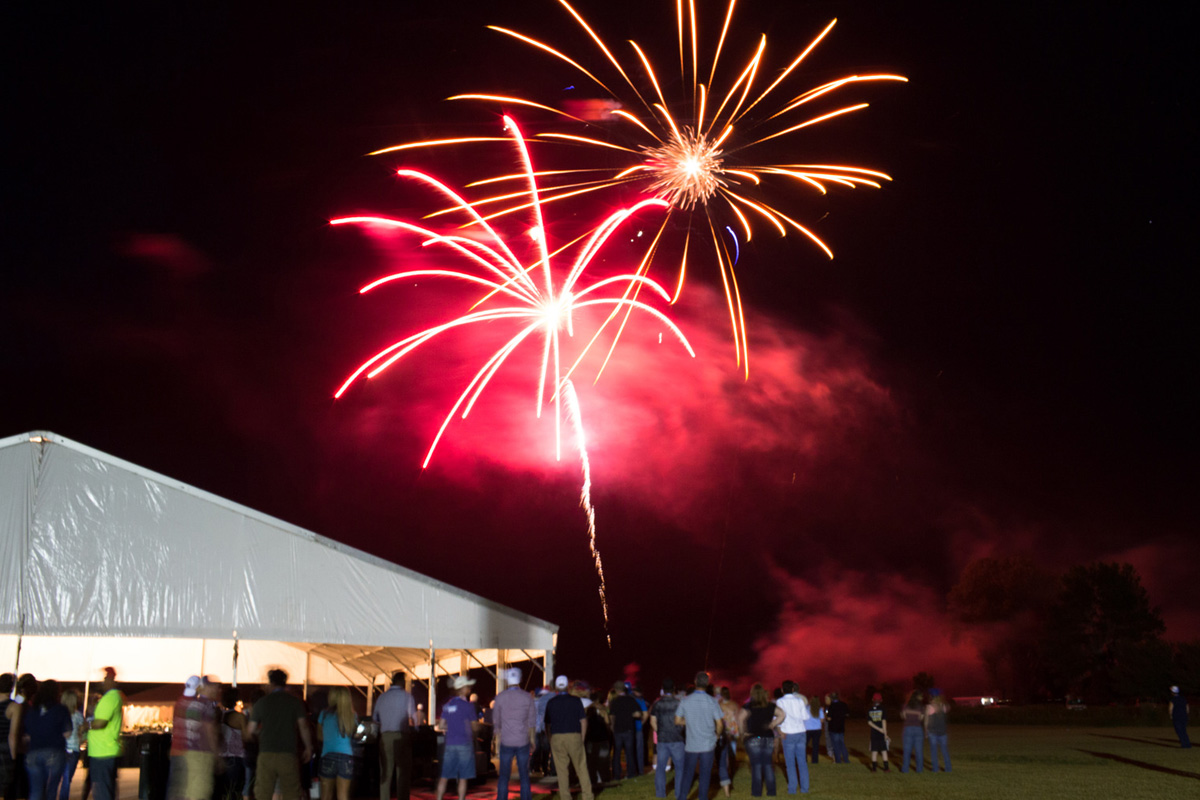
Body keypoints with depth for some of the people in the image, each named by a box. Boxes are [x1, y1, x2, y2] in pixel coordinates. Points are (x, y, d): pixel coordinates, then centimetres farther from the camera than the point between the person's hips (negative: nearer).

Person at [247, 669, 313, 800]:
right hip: (288, 754, -1)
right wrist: (308, 748, 9)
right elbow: (303, 727, -1)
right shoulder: (295, 702, 3)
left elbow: (251, 731, 9)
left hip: (266, 754, 1)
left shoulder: (261, 703, 6)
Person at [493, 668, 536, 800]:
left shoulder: (500, 697, -3)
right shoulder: (527, 697, -3)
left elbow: (496, 721, 5)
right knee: (524, 775, 7)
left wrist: (498, 737, 18)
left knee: (504, 775, 6)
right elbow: (532, 721, 1)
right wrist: (532, 739, 12)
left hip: (506, 742, 0)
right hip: (523, 742, 0)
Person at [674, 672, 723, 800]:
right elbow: (720, 723, -7)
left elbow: (677, 721, 1)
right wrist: (717, 735, 11)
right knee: (705, 774, 7)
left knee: (687, 773, 12)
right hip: (707, 744, -1)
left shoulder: (685, 701, -4)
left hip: (691, 744, 1)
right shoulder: (711, 701, -9)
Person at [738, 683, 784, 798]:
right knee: (768, 766, 9)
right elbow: (782, 715, 1)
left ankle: (757, 791, 1)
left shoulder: (748, 706, -5)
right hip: (768, 738, 3)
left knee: (756, 766, 0)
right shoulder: (770, 706, 6)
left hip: (753, 739, -3)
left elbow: (740, 718, -18)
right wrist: (773, 725, 4)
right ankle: (771, 791, 9)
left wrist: (744, 732, -6)